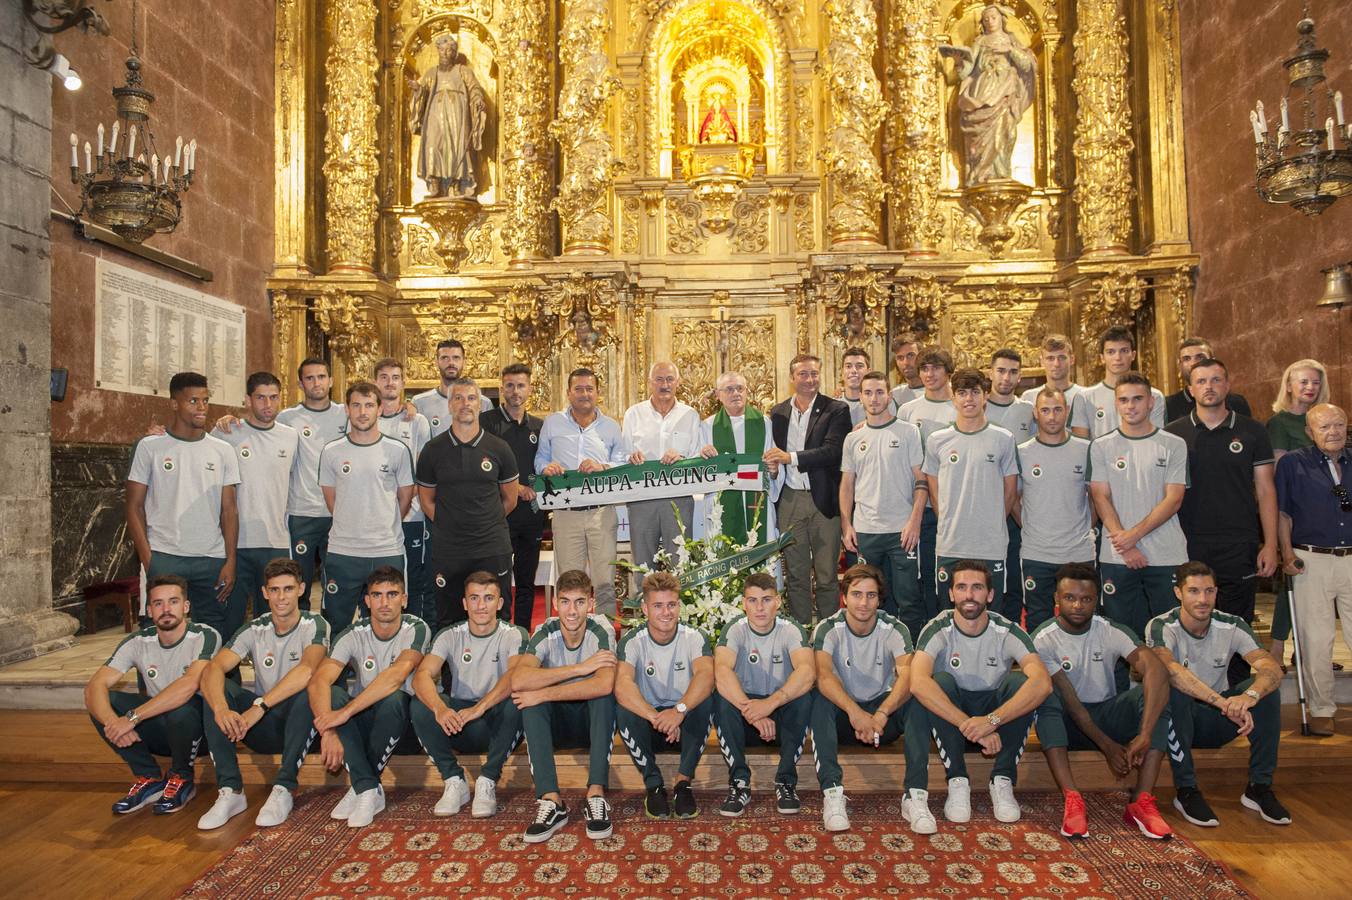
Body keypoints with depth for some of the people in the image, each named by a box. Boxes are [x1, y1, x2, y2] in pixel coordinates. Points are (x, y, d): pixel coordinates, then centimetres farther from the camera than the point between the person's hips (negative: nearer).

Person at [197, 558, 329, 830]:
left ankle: (283, 790, -27)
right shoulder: (254, 630, 0)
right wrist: (221, 709, -35)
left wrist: (259, 706, -35)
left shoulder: (314, 625, -10)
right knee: (216, 689, -18)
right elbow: (212, 669, -16)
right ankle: (230, 791, -20)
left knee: (306, 691, -34)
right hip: (262, 728, 4)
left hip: (299, 723, -4)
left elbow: (307, 670, -30)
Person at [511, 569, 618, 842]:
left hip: (594, 721, -1)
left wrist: (543, 694, -34)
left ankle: (596, 795, -29)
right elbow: (518, 681, -33)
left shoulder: (601, 631, -18)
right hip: (557, 722, 2)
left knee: (602, 693, -31)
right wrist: (580, 668, -34)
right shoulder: (545, 633, -14)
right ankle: (551, 801, -28)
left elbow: (604, 685, -37)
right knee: (530, 702, -28)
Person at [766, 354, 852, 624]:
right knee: (796, 574, 11)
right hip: (790, 500, 3)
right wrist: (772, 463, -2)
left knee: (826, 575, 3)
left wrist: (791, 457, -20)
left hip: (824, 500, -3)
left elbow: (833, 450, -14)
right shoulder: (778, 412, 12)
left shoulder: (836, 410, -1)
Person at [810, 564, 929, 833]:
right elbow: (824, 676, -29)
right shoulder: (828, 630, -11)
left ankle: (915, 795, -29)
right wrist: (855, 712, -47)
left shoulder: (895, 629, -8)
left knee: (915, 699, -28)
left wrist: (881, 714, -44)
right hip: (843, 715, 0)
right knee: (820, 698, -32)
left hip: (884, 712, 1)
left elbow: (907, 676, -26)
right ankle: (832, 793, -34)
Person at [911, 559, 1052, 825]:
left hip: (996, 709, 1)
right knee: (941, 680, -31)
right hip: (950, 717, -1)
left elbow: (1043, 683, -32)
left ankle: (1003, 780, -16)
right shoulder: (938, 630, -19)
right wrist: (970, 726, -42)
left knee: (1022, 682, -26)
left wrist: (992, 720, -43)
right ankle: (957, 781, -21)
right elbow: (918, 683, -36)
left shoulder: (1007, 632, -16)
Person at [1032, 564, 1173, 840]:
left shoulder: (1112, 632, -9)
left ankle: (1142, 801, -29)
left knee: (1152, 691, -25)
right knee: (1046, 695, -35)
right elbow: (1068, 699, -17)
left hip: (1107, 716, 2)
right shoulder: (1043, 639, -13)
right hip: (1068, 723, -2)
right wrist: (1108, 746, -25)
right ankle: (1072, 799, -39)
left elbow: (1156, 670, -27)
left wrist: (1144, 736, -40)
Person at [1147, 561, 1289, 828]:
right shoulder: (1161, 627, -19)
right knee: (1172, 690, -36)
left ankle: (1260, 787, -7)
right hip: (1177, 721, -3)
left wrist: (1249, 696, -43)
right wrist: (1224, 702, -47)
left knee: (1267, 686, -20)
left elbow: (1273, 669, -22)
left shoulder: (1232, 626, -7)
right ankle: (1186, 792, -21)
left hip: (1217, 721, 4)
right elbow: (1171, 670, -38)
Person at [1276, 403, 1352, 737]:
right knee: (1316, 639, 2)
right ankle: (1321, 710, 13)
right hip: (1312, 561, -3)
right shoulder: (1292, 463, 2)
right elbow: (1282, 512, 2)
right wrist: (1287, 553, -6)